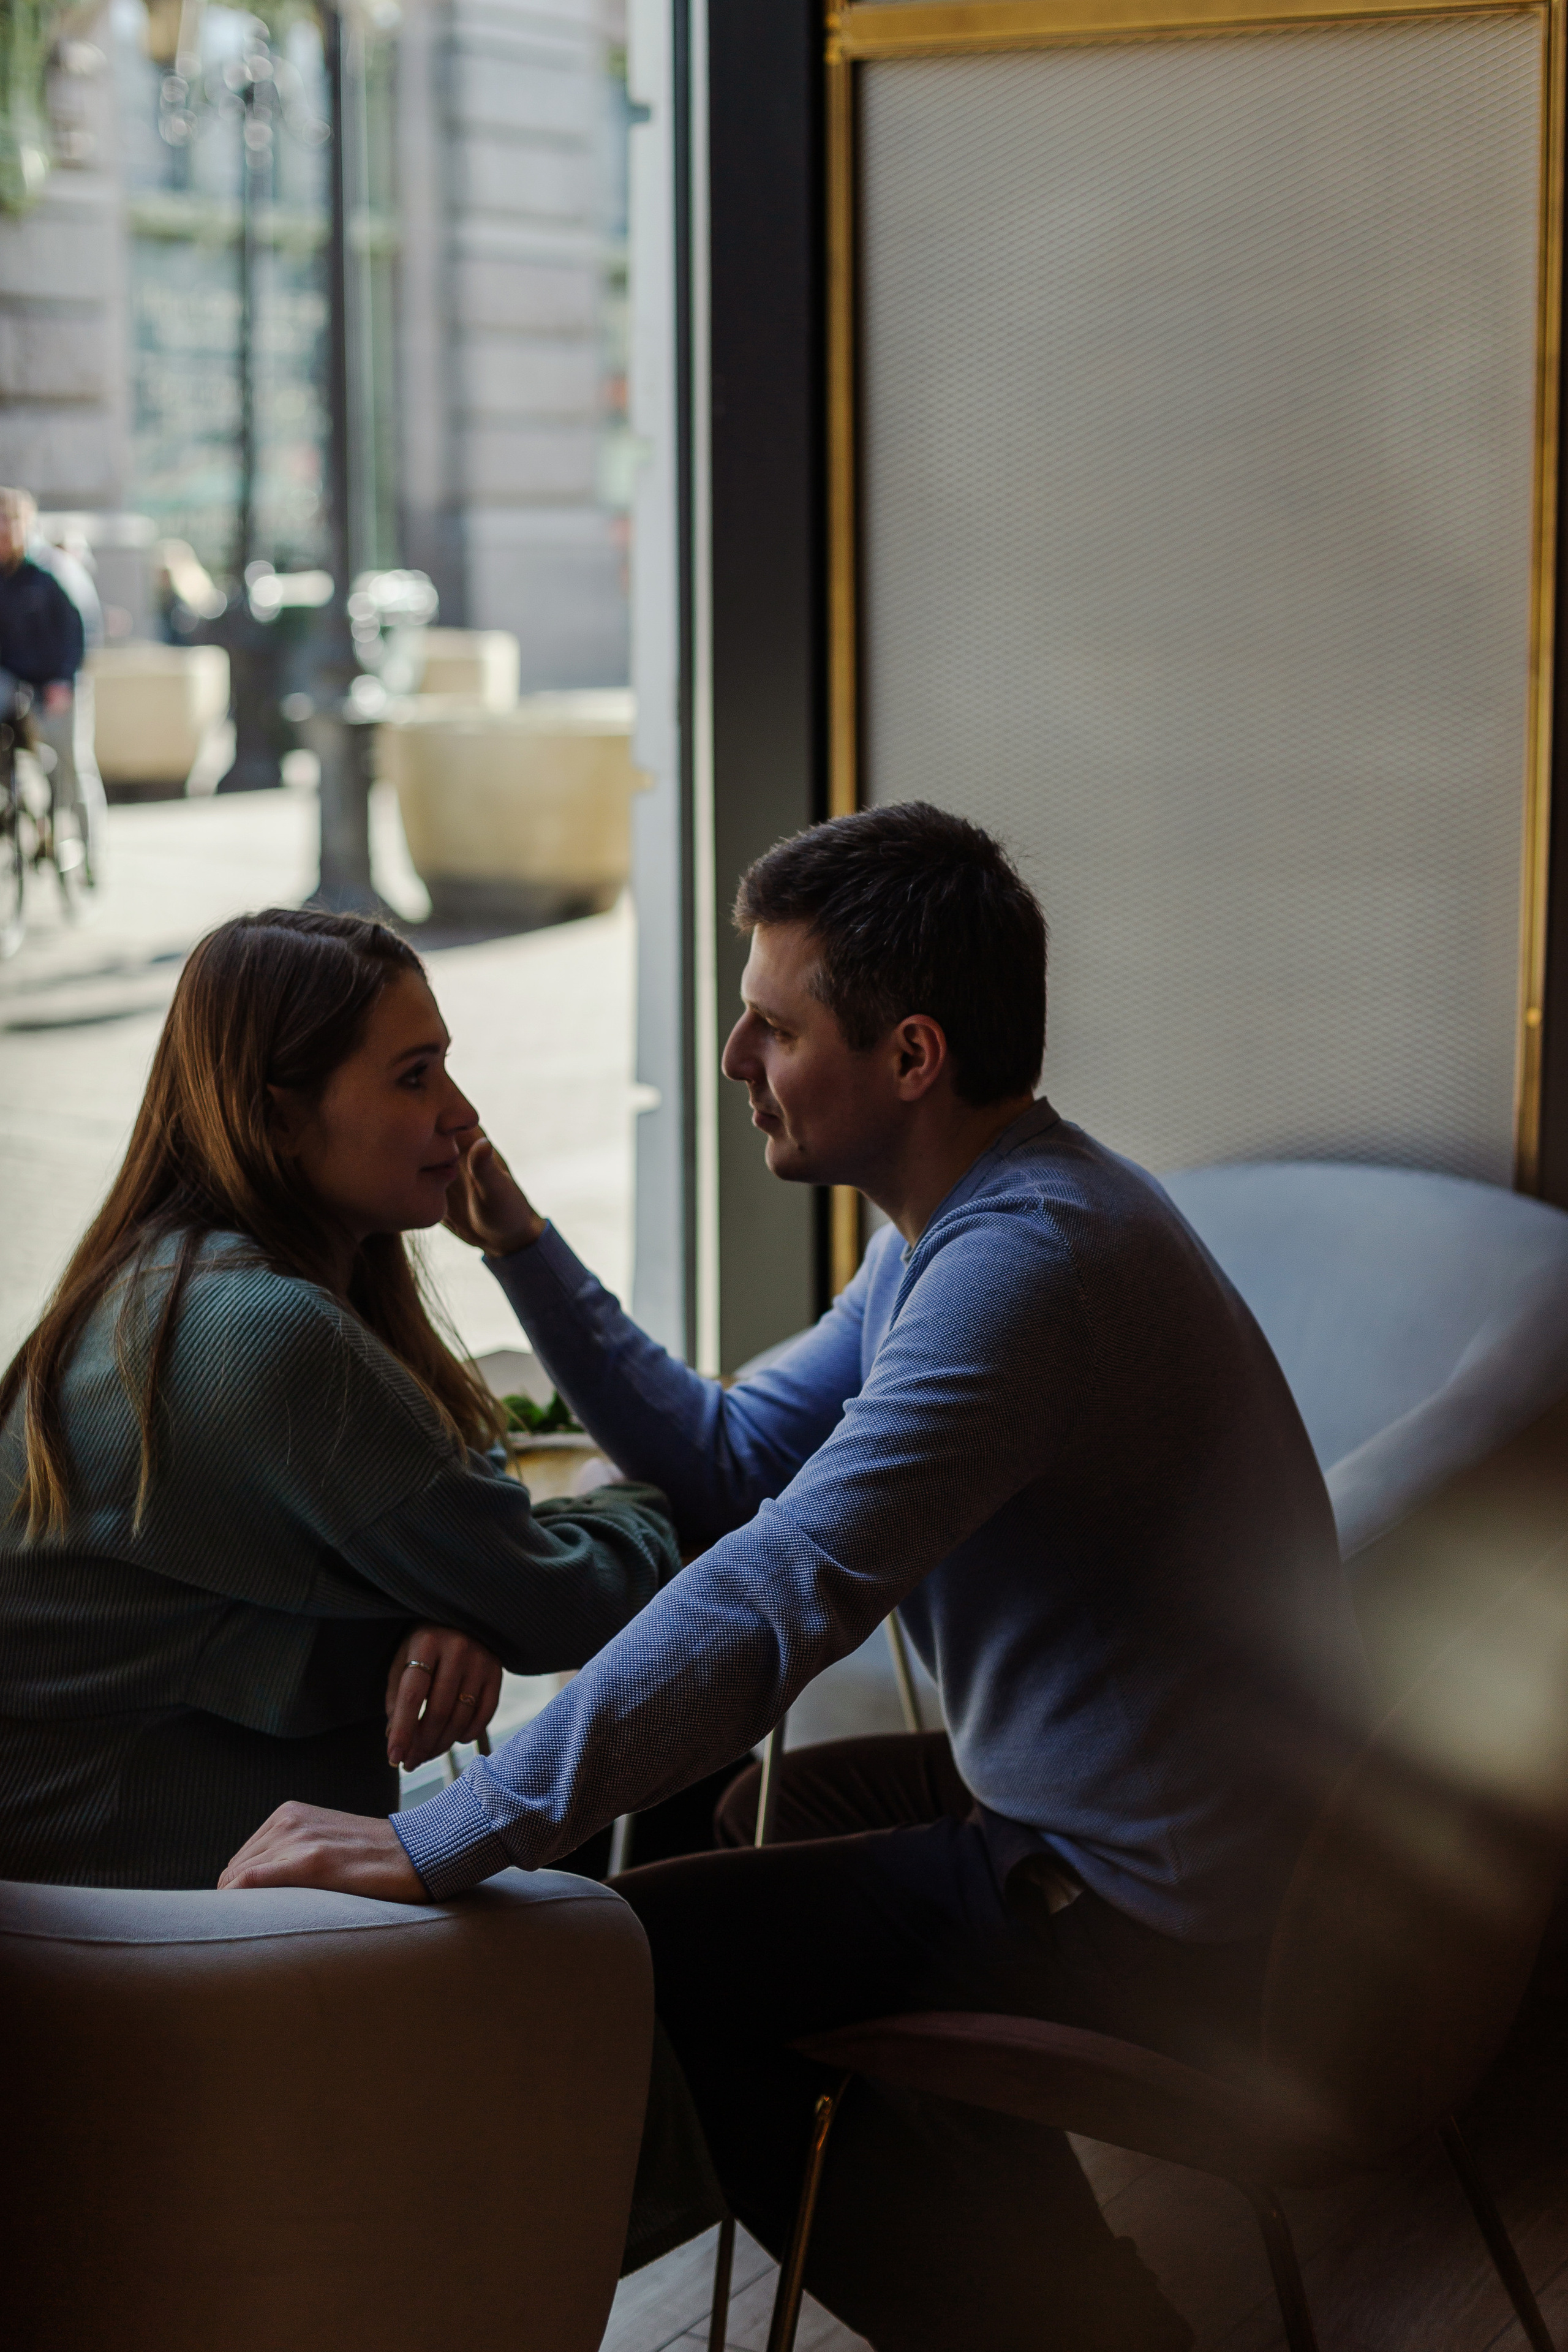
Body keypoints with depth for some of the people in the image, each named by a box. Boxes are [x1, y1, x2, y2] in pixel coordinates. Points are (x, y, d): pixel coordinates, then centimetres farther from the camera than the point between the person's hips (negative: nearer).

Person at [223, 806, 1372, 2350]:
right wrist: (520, 1246, 5)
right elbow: (732, 1461, 12)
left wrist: (439, 1845, -37)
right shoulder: (962, 1223, 8)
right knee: (767, 1813, 28)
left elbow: (780, 1597, -35)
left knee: (646, 1958, -5)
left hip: (1155, 1926, -11)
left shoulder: (1026, 1259, -27)